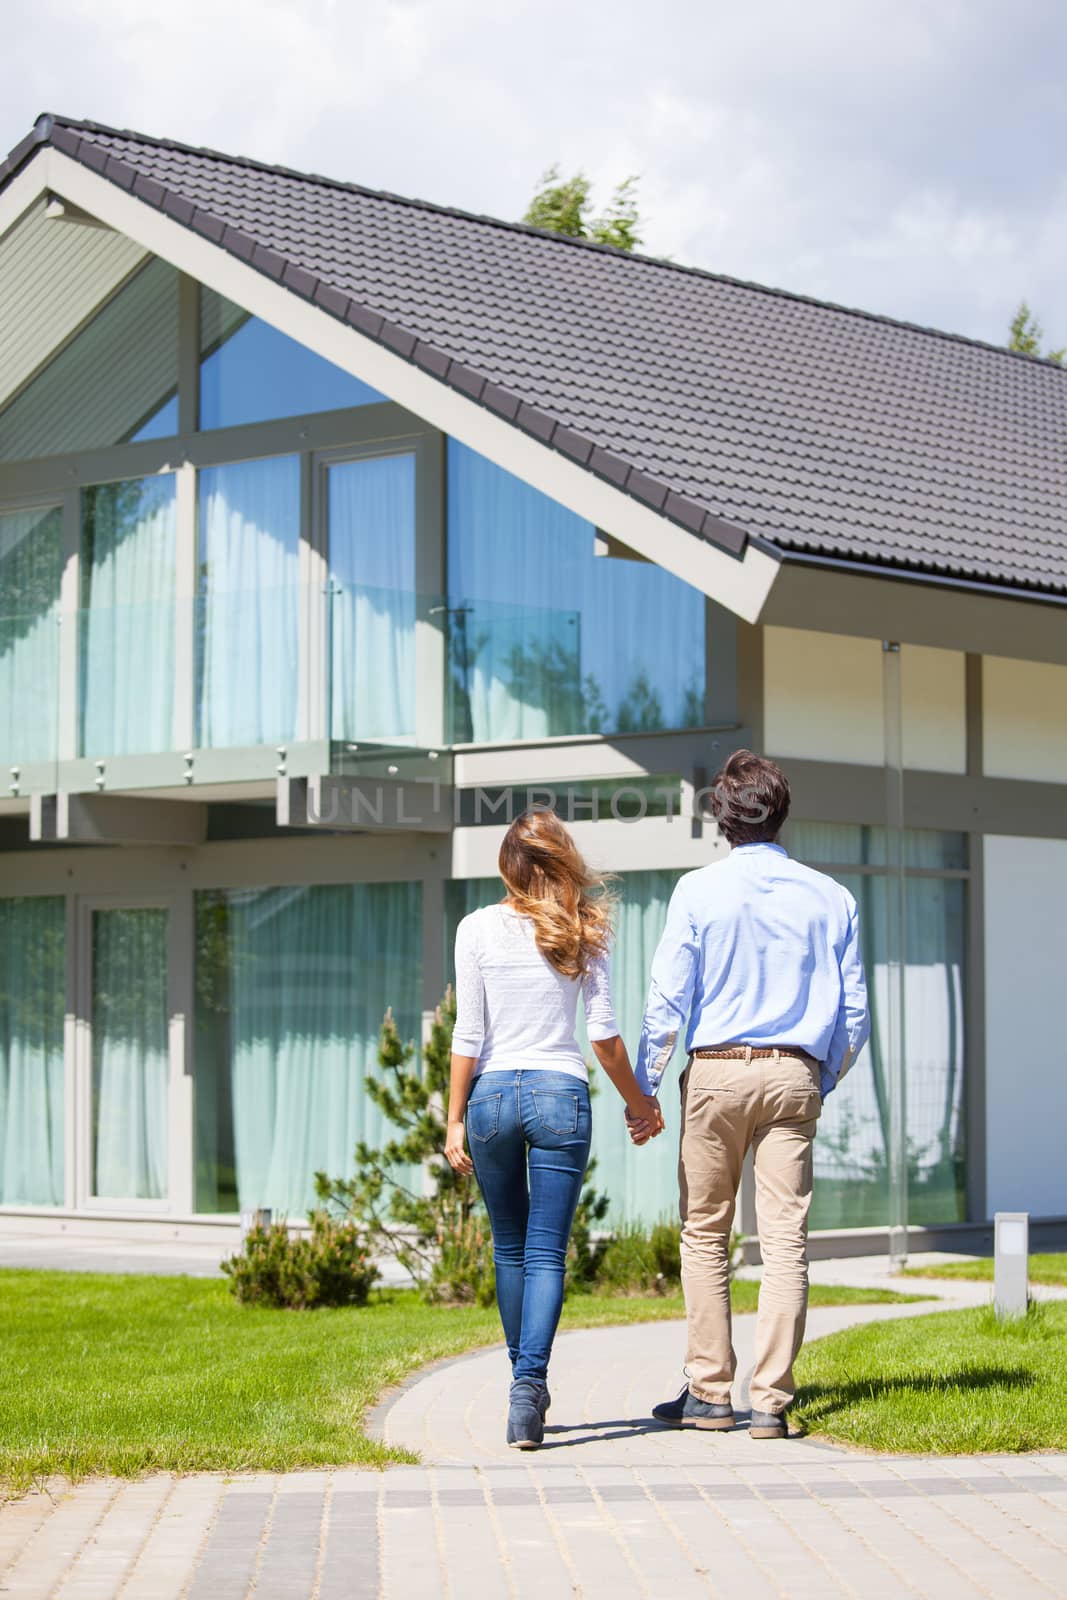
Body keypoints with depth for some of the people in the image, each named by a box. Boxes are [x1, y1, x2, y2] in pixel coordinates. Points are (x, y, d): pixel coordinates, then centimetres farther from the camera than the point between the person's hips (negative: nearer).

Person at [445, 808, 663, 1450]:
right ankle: (530, 1383, -19)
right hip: (562, 1093, -1)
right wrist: (639, 1103, 13)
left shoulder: (478, 929, -1)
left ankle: (525, 1380, 25)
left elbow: (468, 1036, -2)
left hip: (493, 1093, 1)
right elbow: (604, 1034, 0)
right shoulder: (584, 932, 1)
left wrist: (455, 1119, 4)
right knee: (546, 1253, -2)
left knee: (509, 1249, 16)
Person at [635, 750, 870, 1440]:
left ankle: (709, 1393, 8)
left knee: (705, 1235, 7)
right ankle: (772, 1401, -1)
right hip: (795, 1075, 2)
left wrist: (644, 1089, 3)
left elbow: (667, 1002, -4)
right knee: (786, 1241, 1)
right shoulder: (829, 897, 6)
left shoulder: (699, 891, -1)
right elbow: (855, 1014, 8)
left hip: (717, 1072, -2)